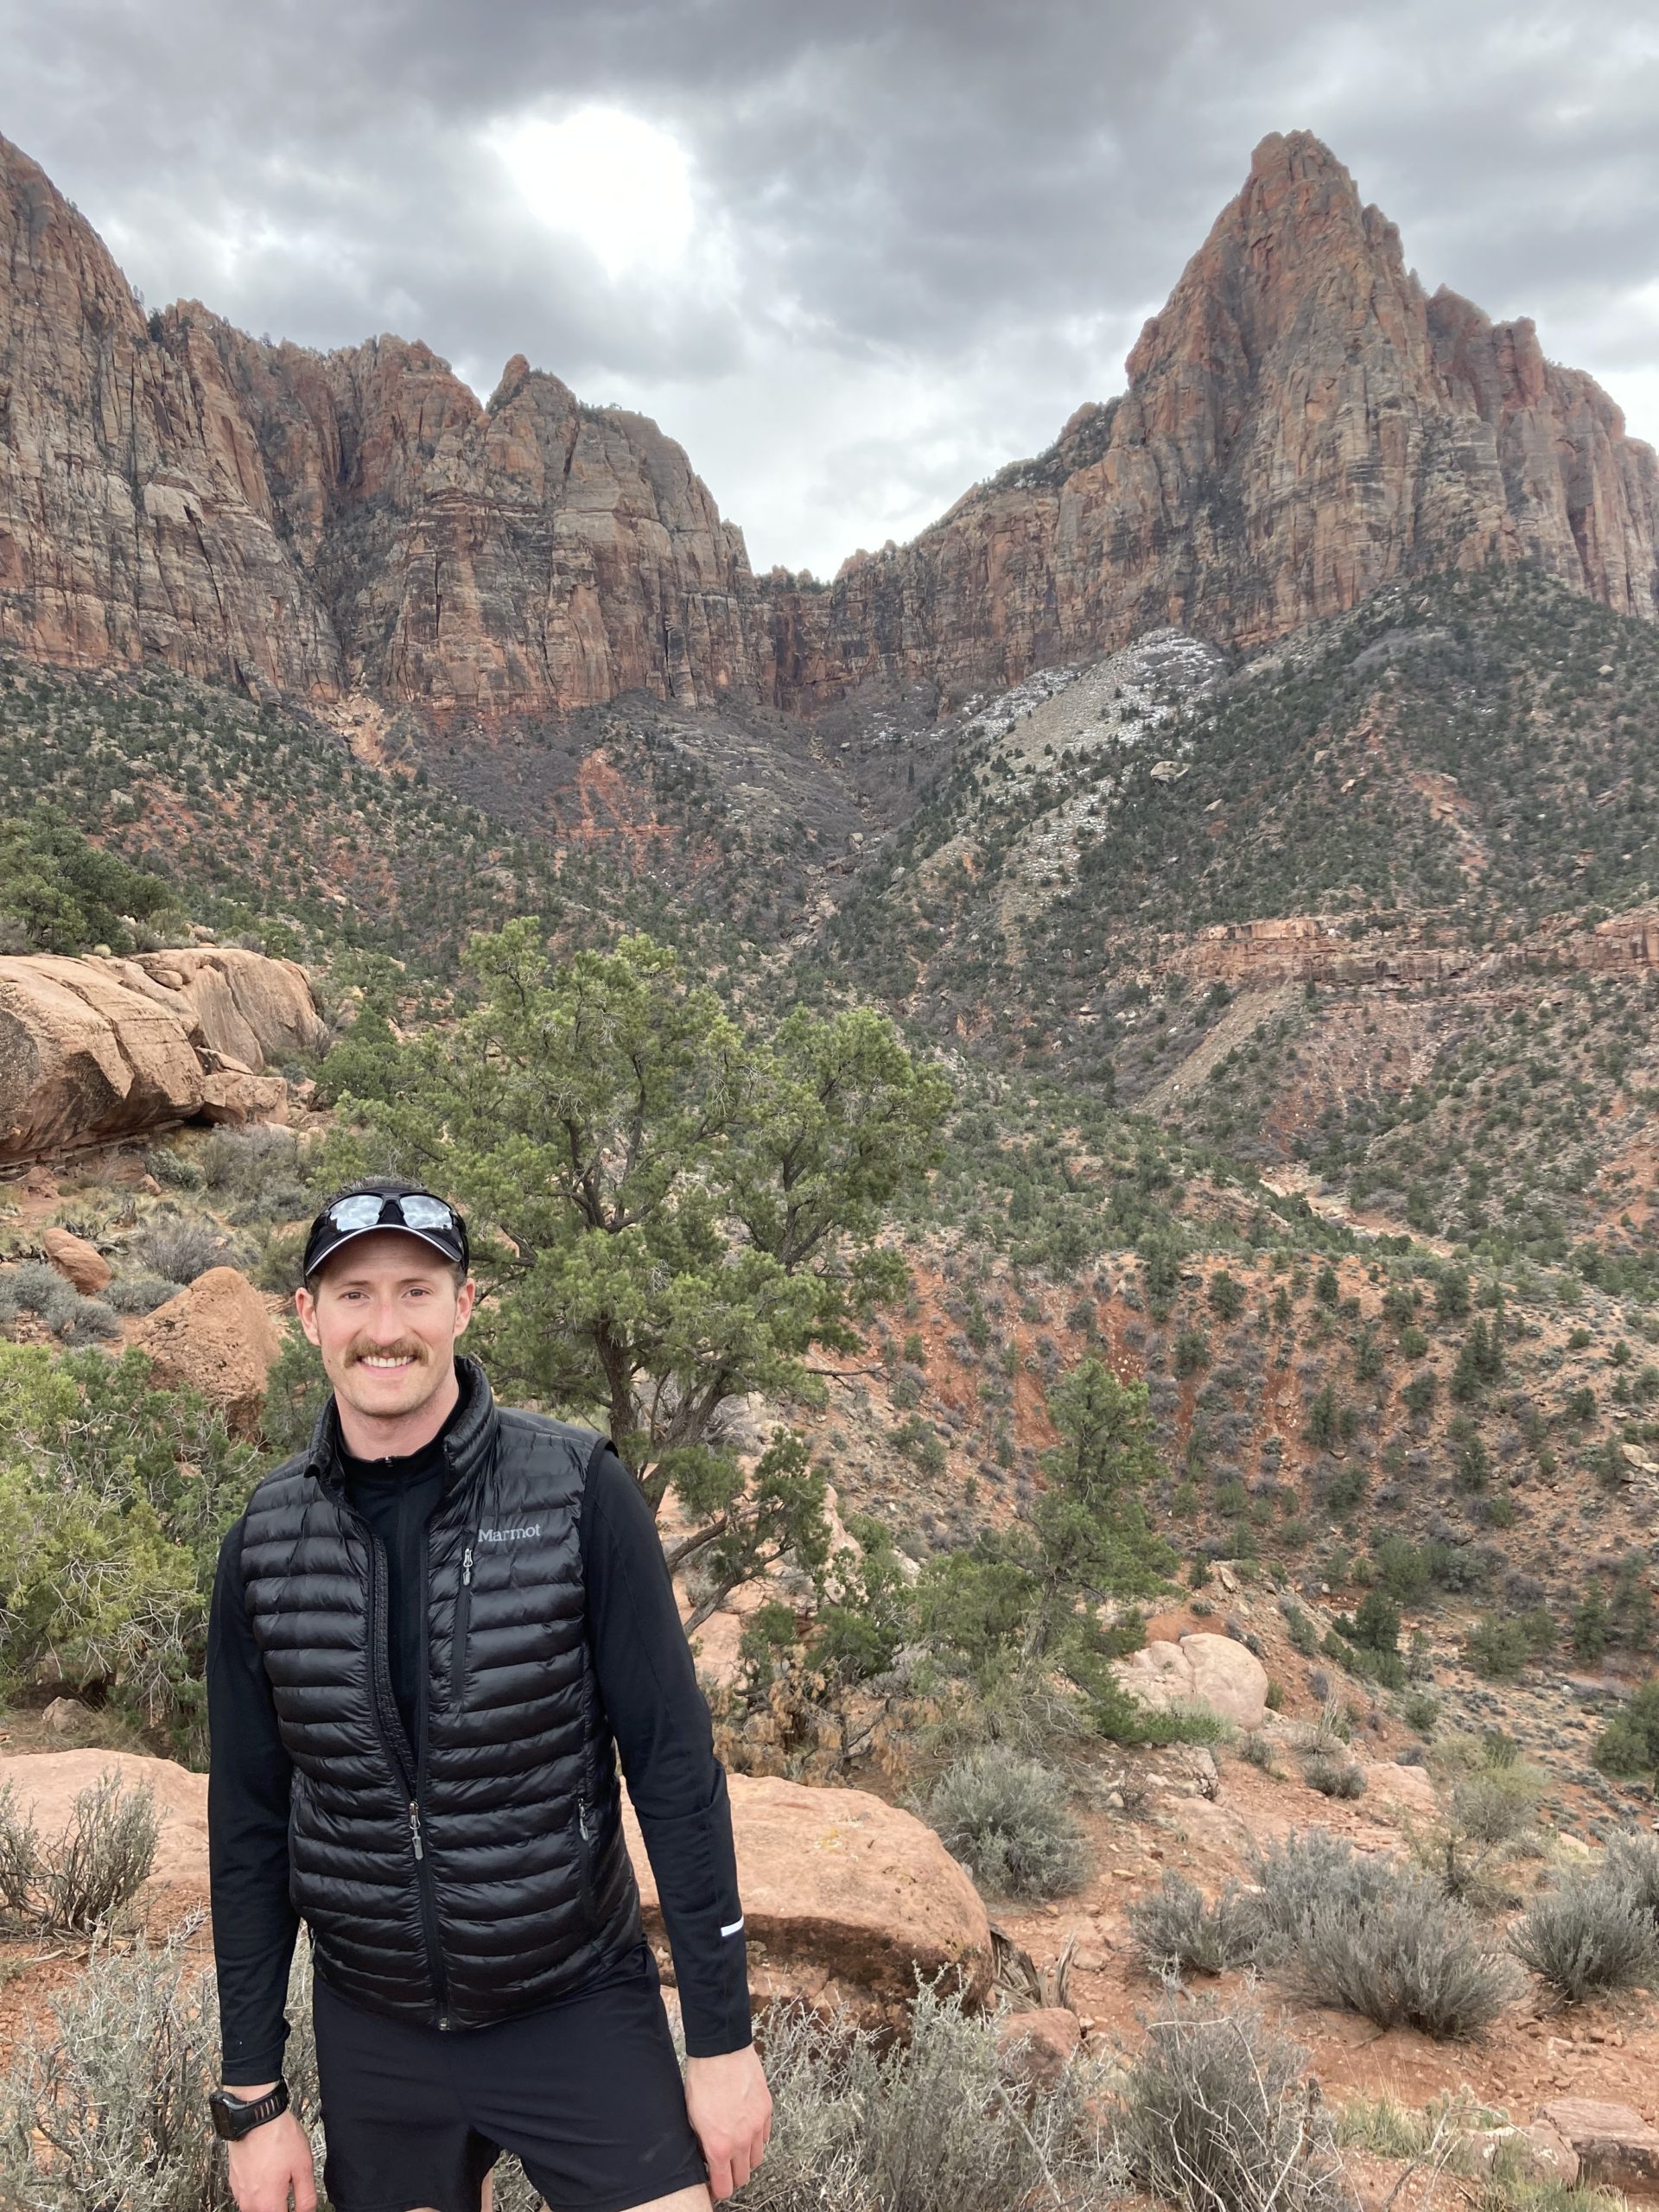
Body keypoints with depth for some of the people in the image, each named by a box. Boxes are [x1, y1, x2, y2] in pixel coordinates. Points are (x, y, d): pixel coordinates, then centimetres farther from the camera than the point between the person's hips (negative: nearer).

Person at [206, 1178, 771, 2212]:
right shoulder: (266, 1543, -6)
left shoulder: (580, 1491, -16)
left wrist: (724, 2034, -10)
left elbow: (674, 1764, -12)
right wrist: (252, 2094, 4)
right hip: (372, 2029, 3)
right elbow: (250, 1822, 1)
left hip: (577, 2005, -2)